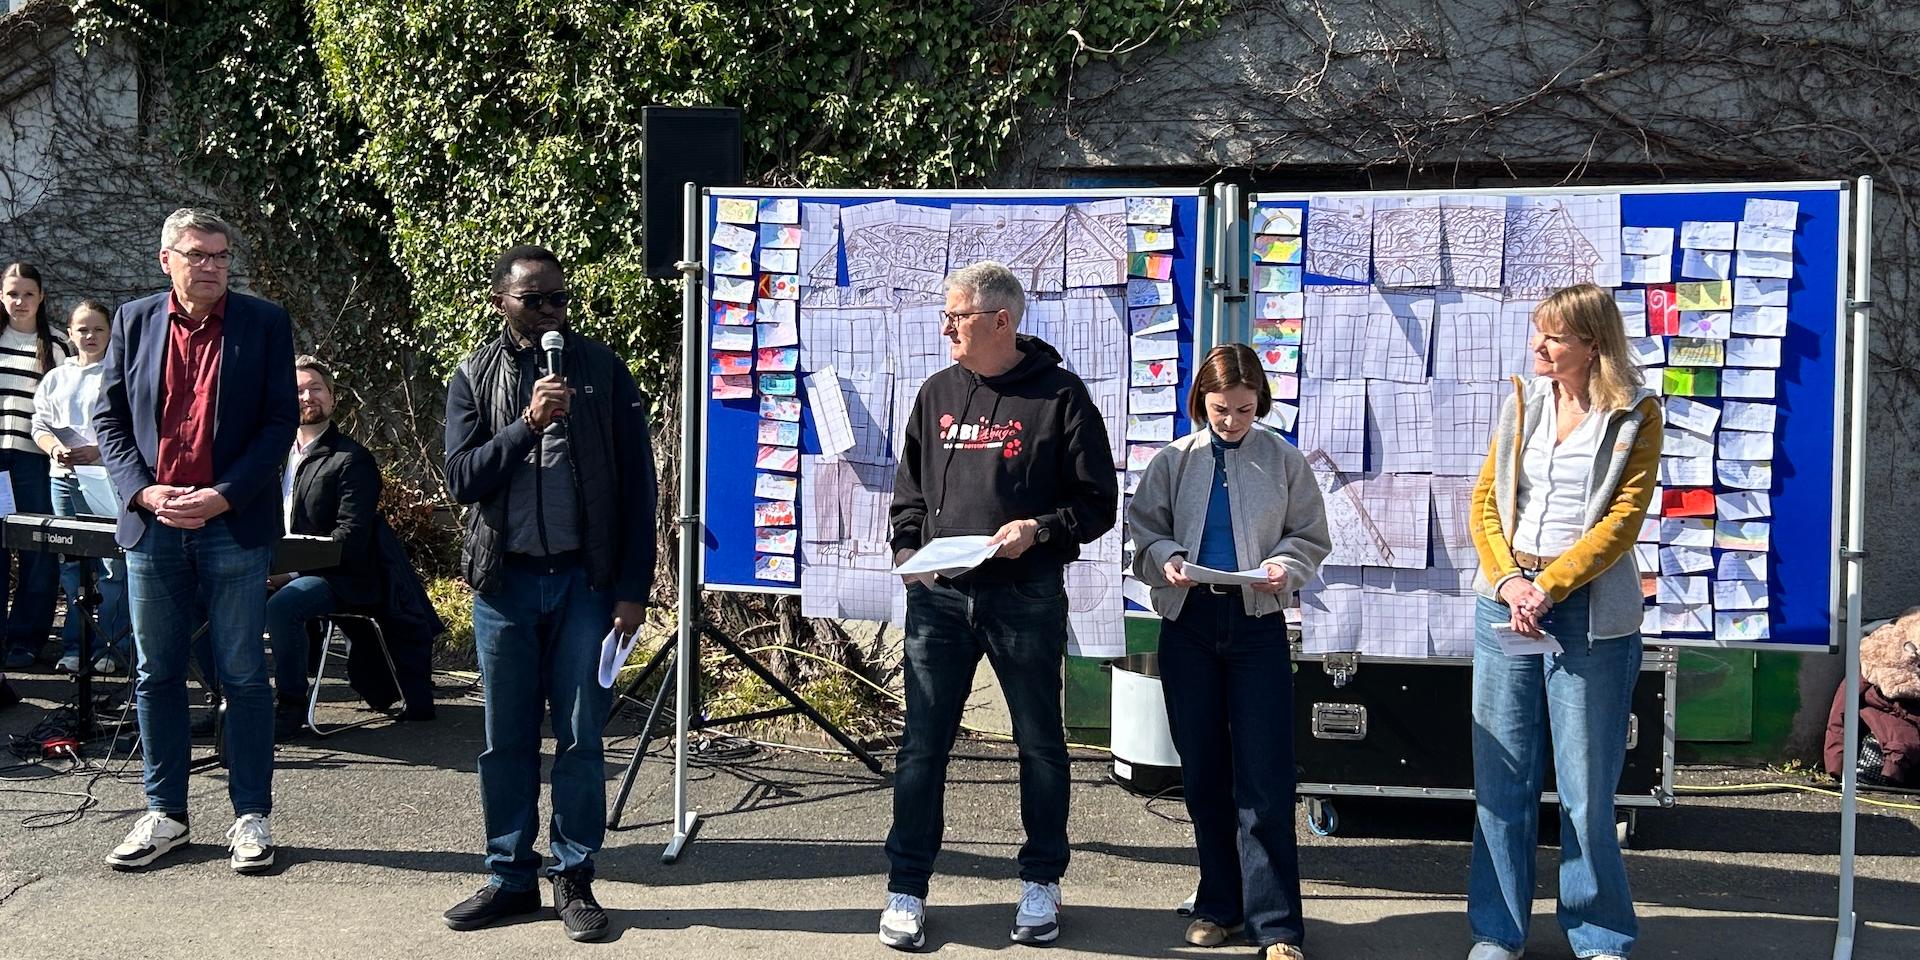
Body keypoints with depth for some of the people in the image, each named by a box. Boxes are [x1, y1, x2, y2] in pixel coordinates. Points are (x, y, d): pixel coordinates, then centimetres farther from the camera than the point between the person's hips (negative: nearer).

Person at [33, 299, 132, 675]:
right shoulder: (56, 378, 15)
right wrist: (55, 447, -9)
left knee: (113, 566, -7)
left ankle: (110, 648, 0)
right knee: (70, 563, 8)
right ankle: (74, 647, 14)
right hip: (65, 477, 4)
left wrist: (97, 451, -17)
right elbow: (41, 426, 12)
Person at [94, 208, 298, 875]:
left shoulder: (264, 323, 1)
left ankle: (251, 816, 11)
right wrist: (145, 492, -7)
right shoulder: (134, 321, 8)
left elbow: (281, 421, -3)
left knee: (243, 675, 3)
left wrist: (224, 496, -13)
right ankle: (165, 814, 21)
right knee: (156, 675, 9)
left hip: (234, 526, -3)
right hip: (152, 523, 3)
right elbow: (110, 419, 8)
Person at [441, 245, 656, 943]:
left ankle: (574, 878, 15)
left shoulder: (602, 370, 2)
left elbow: (637, 483, 1)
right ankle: (511, 877, 20)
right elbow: (460, 479, -5)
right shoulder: (474, 378, 5)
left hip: (584, 581, -1)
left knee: (579, 739, 3)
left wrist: (633, 588, -3)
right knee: (506, 740, 8)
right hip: (504, 581, 2)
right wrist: (527, 424, -18)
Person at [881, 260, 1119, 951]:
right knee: (922, 744, 5)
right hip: (938, 597, 3)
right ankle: (906, 888, 15)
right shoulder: (938, 394, 11)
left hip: (1026, 599, -3)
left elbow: (1098, 504, -2)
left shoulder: (1060, 396, -3)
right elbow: (909, 489, 19)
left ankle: (1041, 882, 25)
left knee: (1040, 743, 9)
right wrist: (908, 547, 2)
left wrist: (1038, 529, -18)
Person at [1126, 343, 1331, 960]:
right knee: (1202, 774, 9)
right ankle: (1220, 904, 23)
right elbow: (1144, 531, 9)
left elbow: (1311, 537, 7)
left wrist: (1284, 567, -13)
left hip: (1257, 622, -2)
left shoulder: (1283, 460, 3)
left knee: (1264, 781, -5)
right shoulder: (1173, 462, 6)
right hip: (1189, 624, 2)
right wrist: (1167, 560, -11)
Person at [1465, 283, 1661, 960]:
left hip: (1589, 609, -3)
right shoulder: (1523, 403, 10)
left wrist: (1547, 586, -16)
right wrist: (1508, 580, -9)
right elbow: (1485, 498, 6)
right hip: (1505, 598, 4)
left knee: (1587, 779, 3)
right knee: (1501, 772, 6)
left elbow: (1622, 518, -8)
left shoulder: (1636, 416, 0)